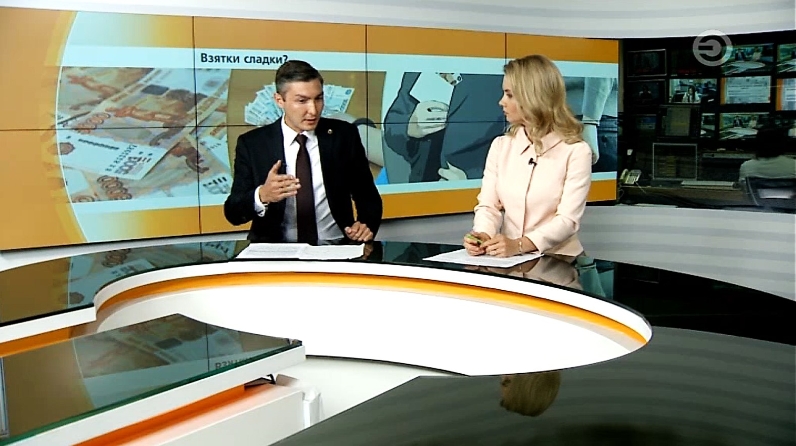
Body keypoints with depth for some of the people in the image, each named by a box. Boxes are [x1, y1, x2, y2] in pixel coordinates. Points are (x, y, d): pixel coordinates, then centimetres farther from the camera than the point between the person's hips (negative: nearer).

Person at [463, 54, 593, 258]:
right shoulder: (500, 146, 8)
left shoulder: (576, 151, -5)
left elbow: (568, 220, -13)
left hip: (557, 261, -3)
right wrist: (483, 235, -19)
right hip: (508, 260, 3)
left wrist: (519, 245, -27)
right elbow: (488, 206, 3)